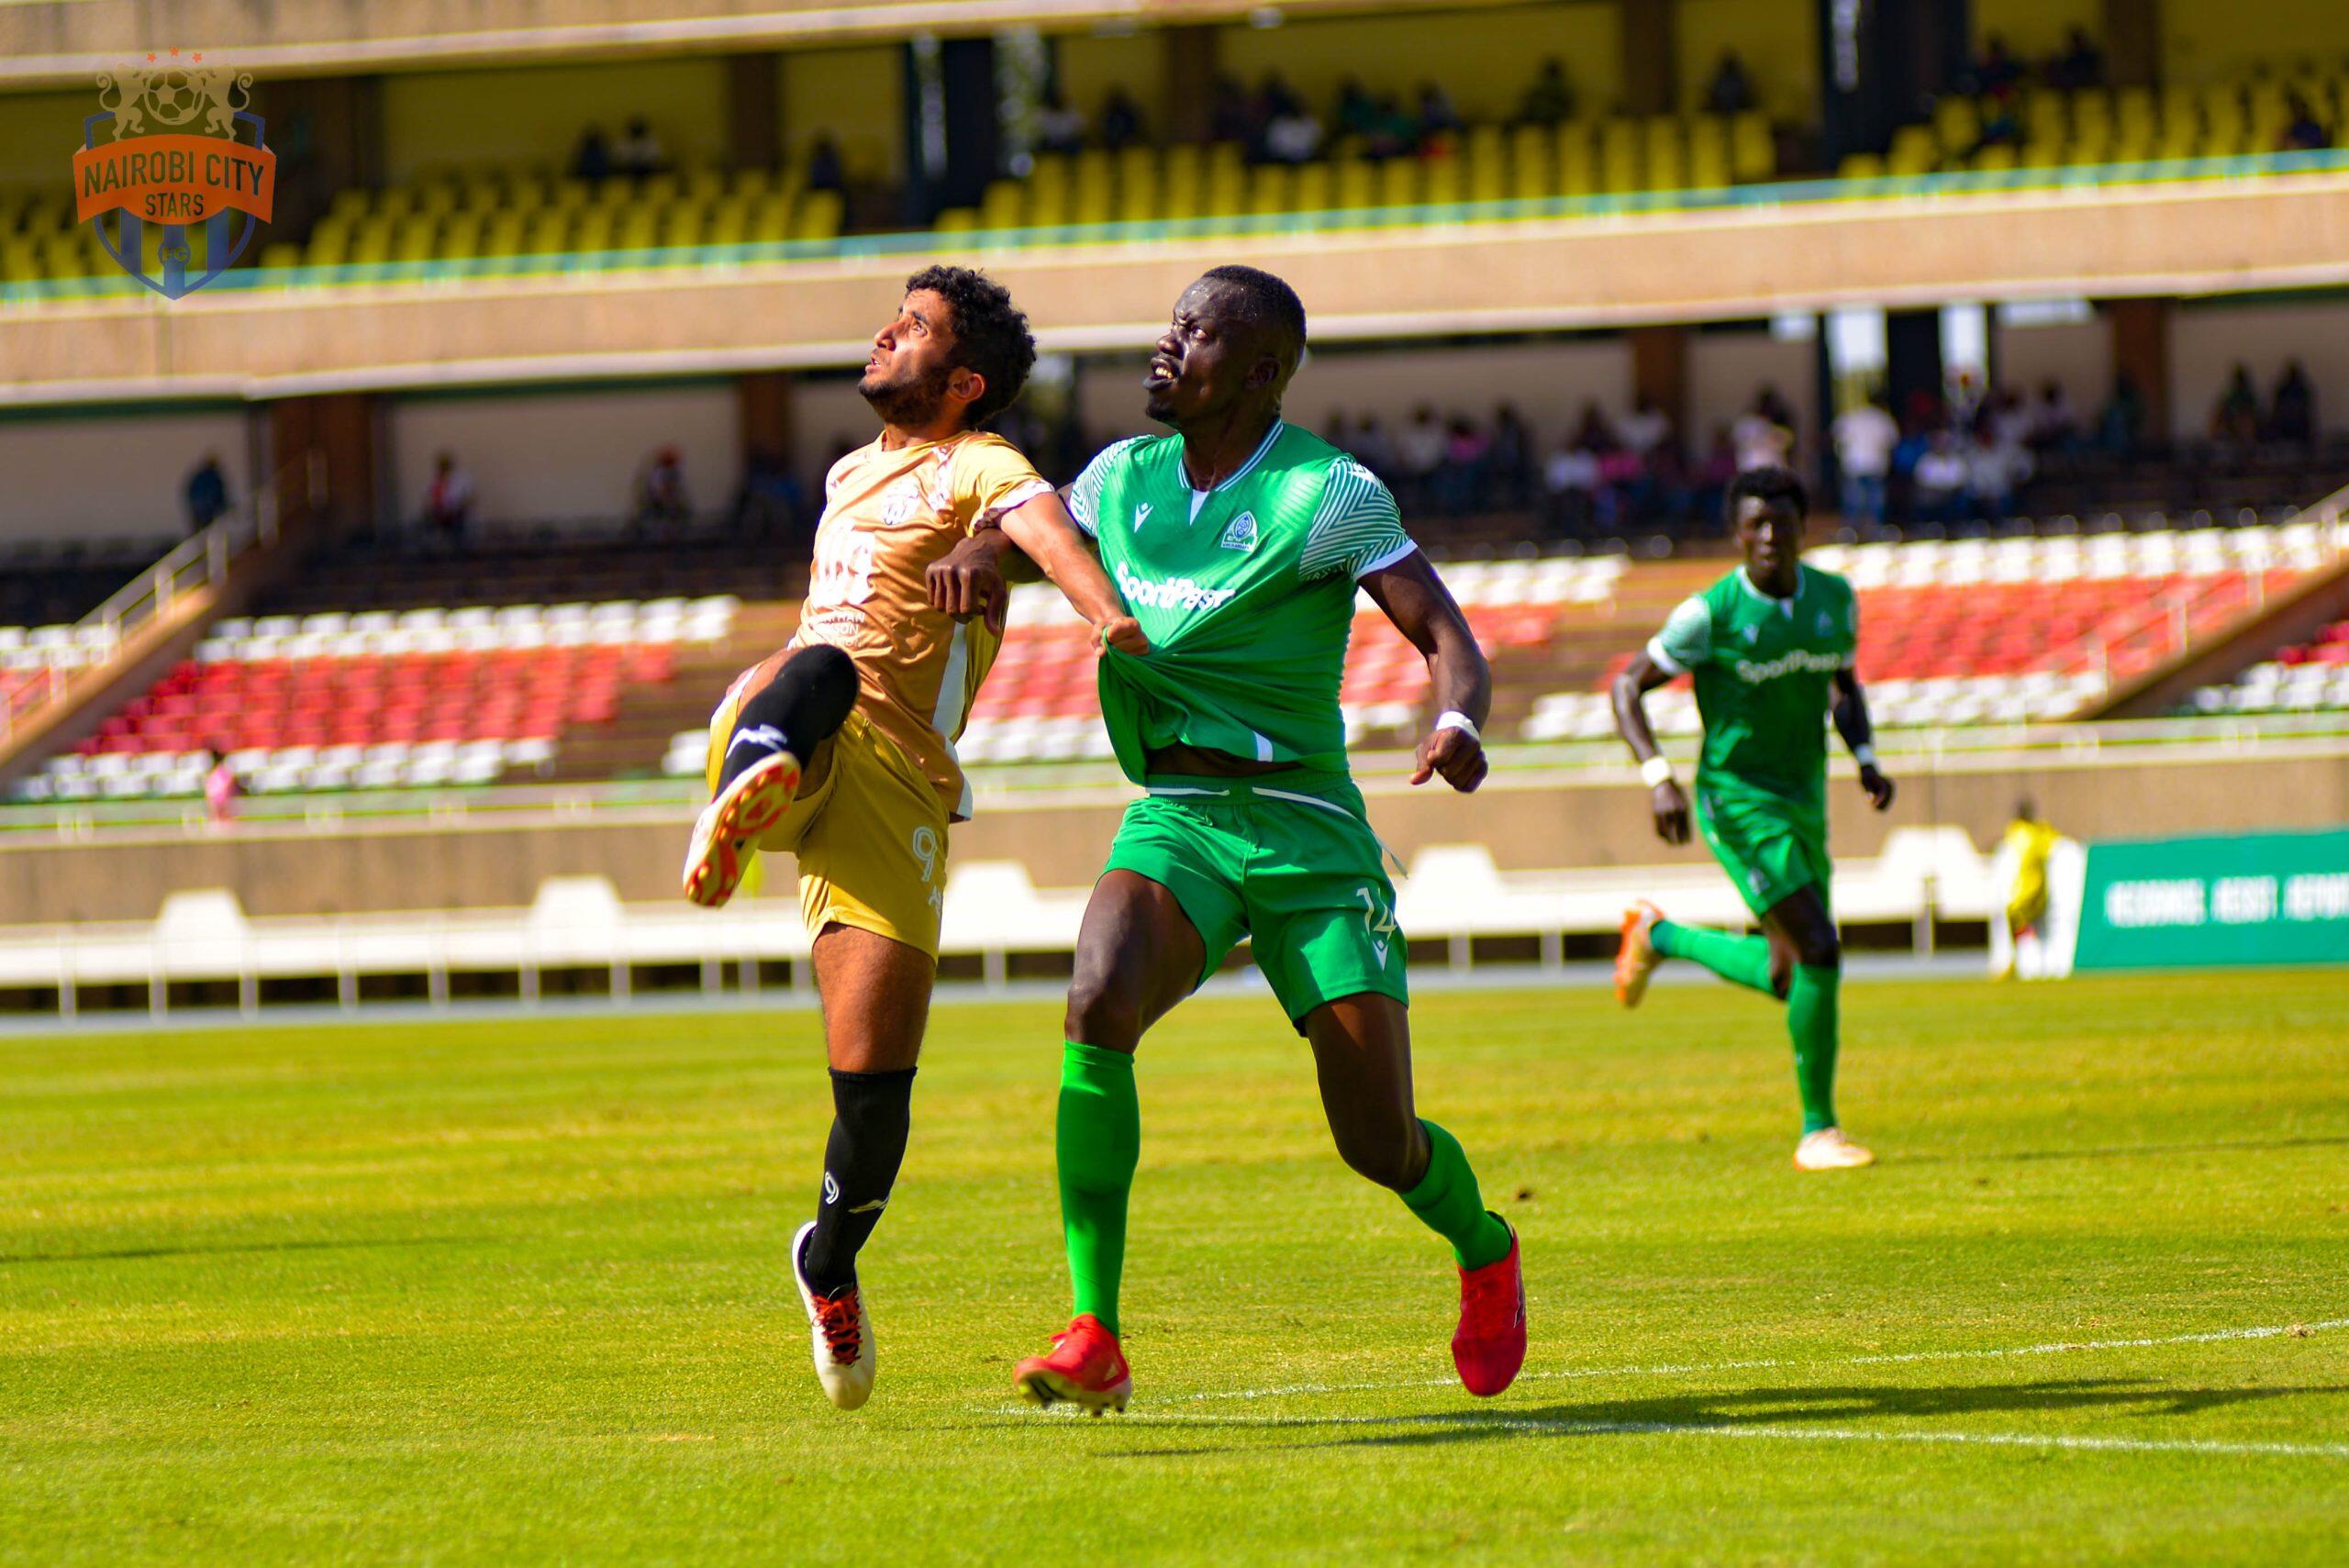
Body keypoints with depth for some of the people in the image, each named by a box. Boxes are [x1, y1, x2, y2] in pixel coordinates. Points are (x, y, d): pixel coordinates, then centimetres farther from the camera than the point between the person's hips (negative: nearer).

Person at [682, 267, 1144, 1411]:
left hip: (895, 790, -5)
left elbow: (1044, 525, -22)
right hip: (795, 746, 5)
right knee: (822, 671, -34)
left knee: (874, 1079, -7)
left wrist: (1106, 611, -41)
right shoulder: (851, 473, 27)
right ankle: (741, 803, -65)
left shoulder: (978, 468, 3)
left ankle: (830, 1261, 19)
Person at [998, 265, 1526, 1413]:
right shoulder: (1121, 479, 8)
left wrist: (1457, 723, -31)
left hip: (1306, 832, -3)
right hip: (1171, 822, 3)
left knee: (1381, 1144, -3)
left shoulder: (1331, 495, -7)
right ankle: (1094, 1341, -30)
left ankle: (1484, 1255, 36)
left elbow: (1448, 639, -8)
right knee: (1098, 1006, -30)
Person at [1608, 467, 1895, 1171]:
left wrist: (1866, 757, 3)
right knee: (1819, 953, -18)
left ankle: (1659, 936, 38)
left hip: (1804, 798, 7)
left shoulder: (1835, 599, 2)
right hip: (1739, 801, -7)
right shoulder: (1710, 613, -15)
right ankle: (1818, 1130, -7)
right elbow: (1628, 688, -7)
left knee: (1787, 978, 13)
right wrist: (1657, 776, -21)